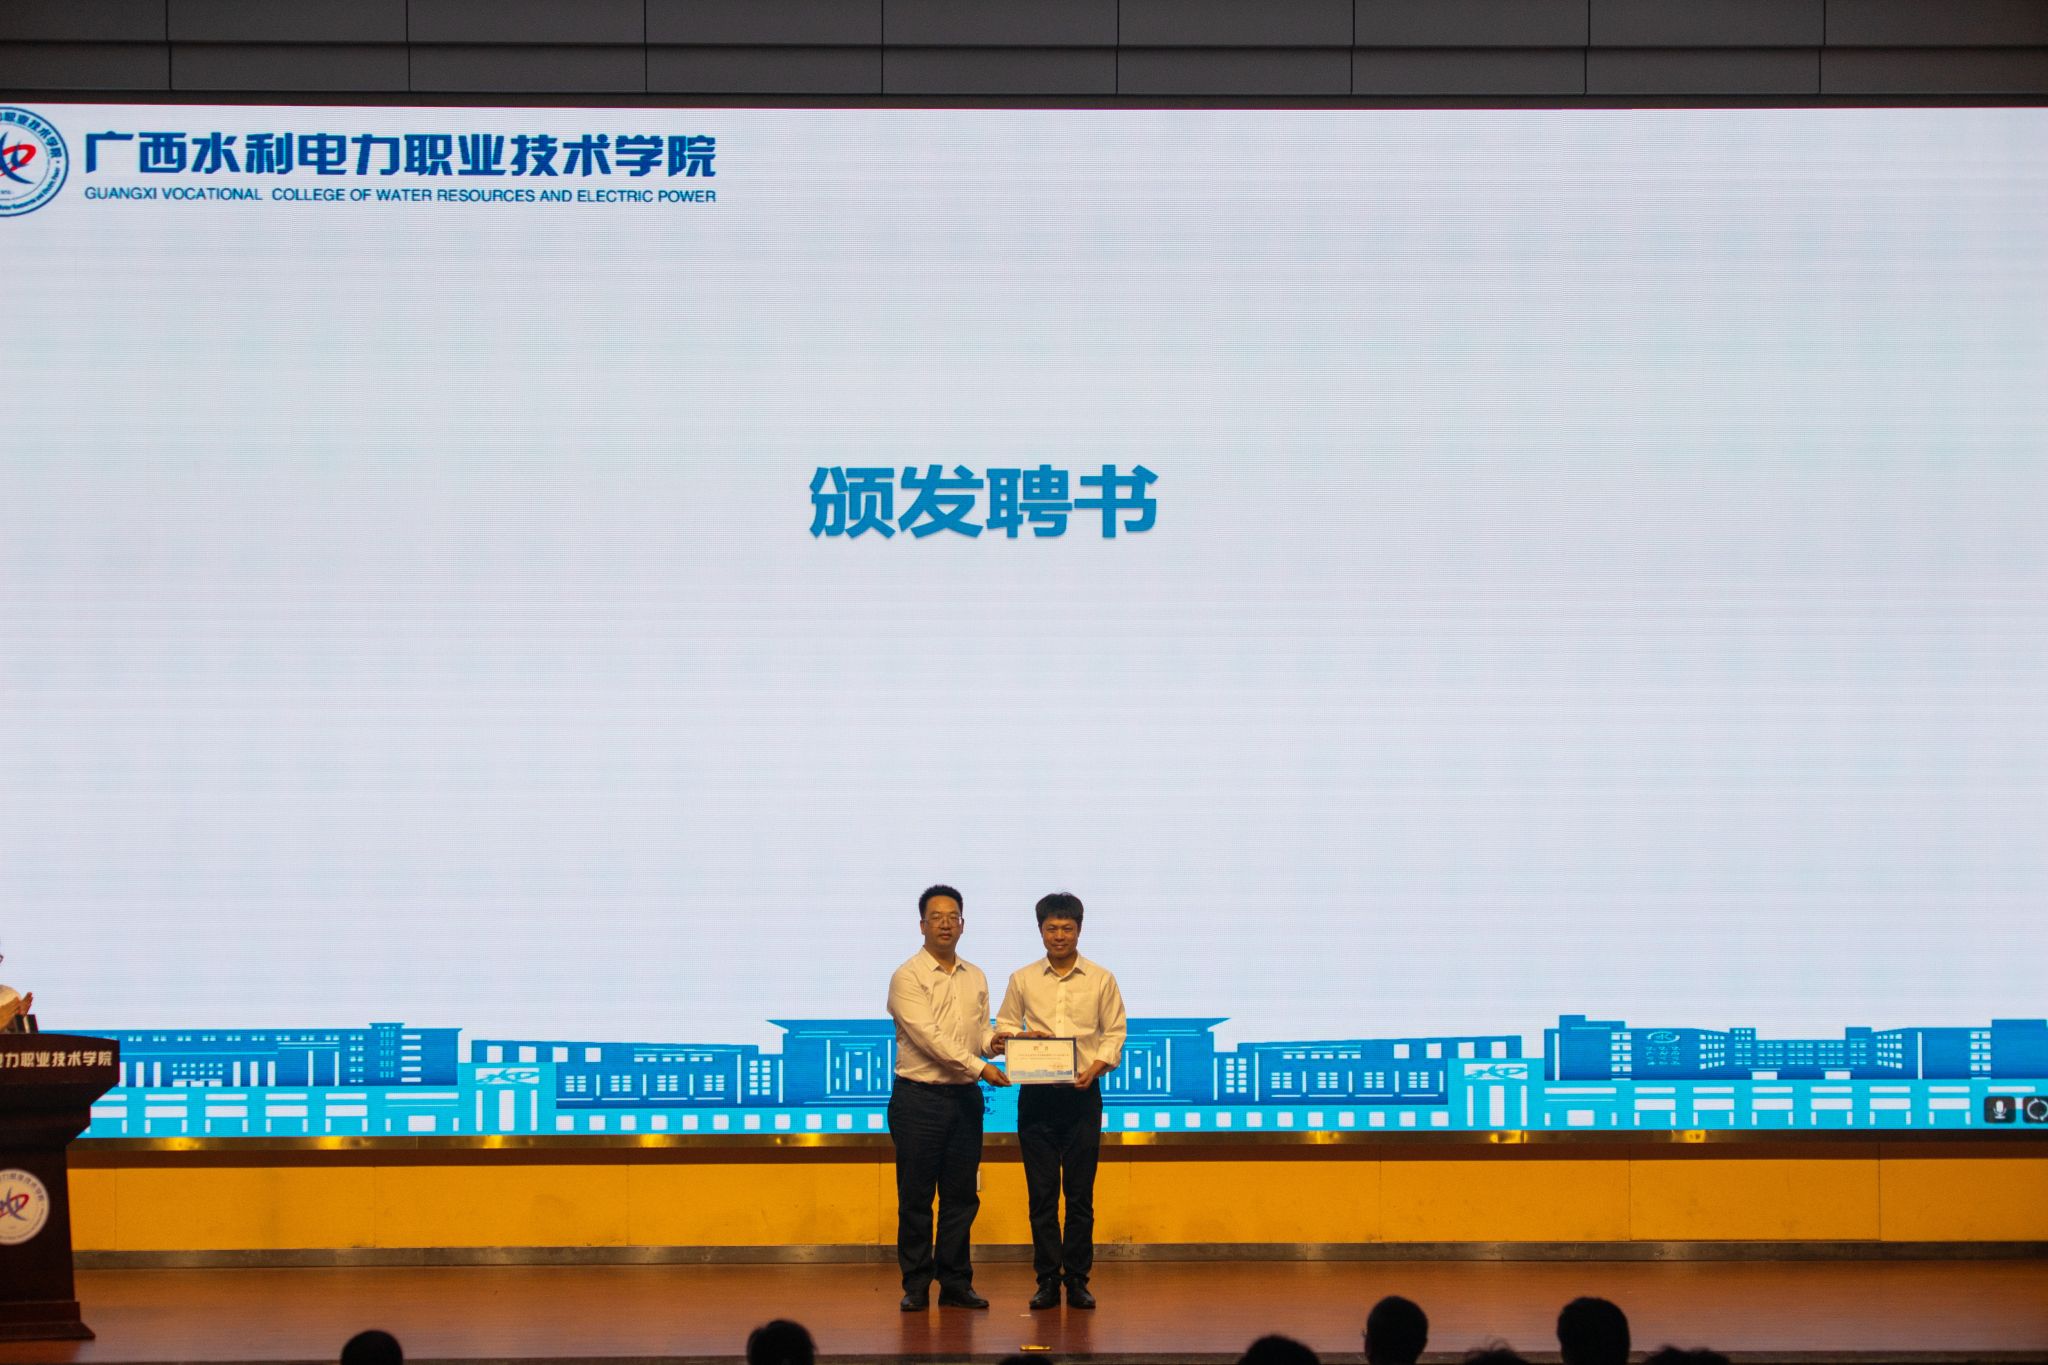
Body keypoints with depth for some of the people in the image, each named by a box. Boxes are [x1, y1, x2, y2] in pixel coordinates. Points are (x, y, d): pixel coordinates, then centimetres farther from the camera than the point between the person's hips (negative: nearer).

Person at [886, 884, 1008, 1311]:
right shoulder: (908, 978, -8)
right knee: (916, 1198, -1)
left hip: (965, 1096, 5)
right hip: (920, 1097, -5)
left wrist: (993, 1041, -9)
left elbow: (979, 1034, 14)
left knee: (961, 1196, 8)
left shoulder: (976, 979, 13)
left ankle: (955, 1284, 15)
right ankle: (916, 1287, 7)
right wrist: (978, 1067, -21)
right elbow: (929, 1036, -17)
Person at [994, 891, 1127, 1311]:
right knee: (1041, 1193, 1)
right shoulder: (1022, 980, 8)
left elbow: (1115, 1033, 4)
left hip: (1082, 1094, -1)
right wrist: (1020, 1036, -11)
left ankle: (1078, 1280, 6)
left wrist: (1095, 1068, -12)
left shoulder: (1101, 980, 6)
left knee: (1080, 1193, 0)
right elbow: (1003, 1028, 11)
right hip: (1036, 1094, 1)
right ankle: (1047, 1280, 6)